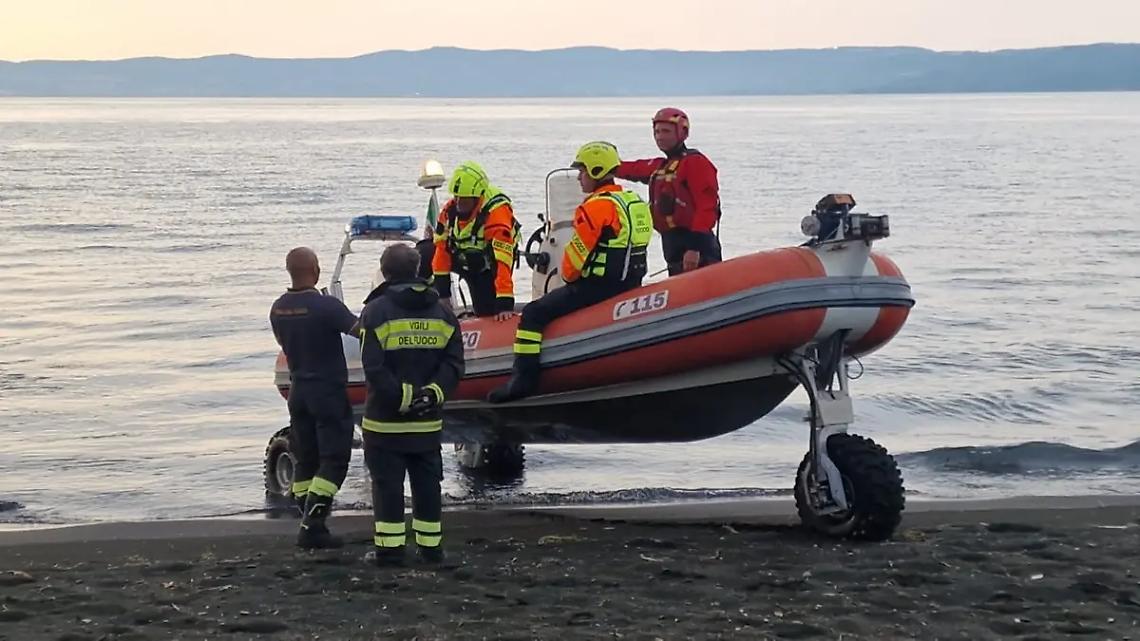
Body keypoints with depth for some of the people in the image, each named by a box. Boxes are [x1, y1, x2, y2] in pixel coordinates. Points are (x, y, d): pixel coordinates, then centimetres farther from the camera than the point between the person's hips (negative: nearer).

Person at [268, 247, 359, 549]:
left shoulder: (278, 308, 2)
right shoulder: (326, 307, -20)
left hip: (298, 391, 7)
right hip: (329, 393, -7)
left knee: (305, 461, 12)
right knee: (334, 460, -3)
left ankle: (311, 524, 11)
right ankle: (312, 525, -12)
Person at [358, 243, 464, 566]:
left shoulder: (376, 312, -8)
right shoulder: (442, 313, 6)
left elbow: (374, 369, -17)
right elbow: (454, 364, -2)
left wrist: (403, 397, -14)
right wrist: (432, 393, -10)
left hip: (385, 420, -4)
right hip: (428, 421, 4)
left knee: (388, 485, 2)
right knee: (427, 484, 12)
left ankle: (390, 549, 1)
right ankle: (431, 546, 17)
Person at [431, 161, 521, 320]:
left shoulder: (496, 212, -35)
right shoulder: (451, 208, -17)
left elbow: (502, 260, -39)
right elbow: (442, 247, -10)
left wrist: (505, 303, -42)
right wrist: (442, 291, -12)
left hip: (487, 264, -6)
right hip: (462, 255, 6)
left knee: (487, 312, -19)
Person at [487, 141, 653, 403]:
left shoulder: (596, 206, -16)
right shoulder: (634, 202, 13)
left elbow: (576, 254, -16)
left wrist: (568, 276, 6)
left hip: (597, 286, -10)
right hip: (629, 285, 10)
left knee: (533, 314, -5)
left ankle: (523, 379, -11)